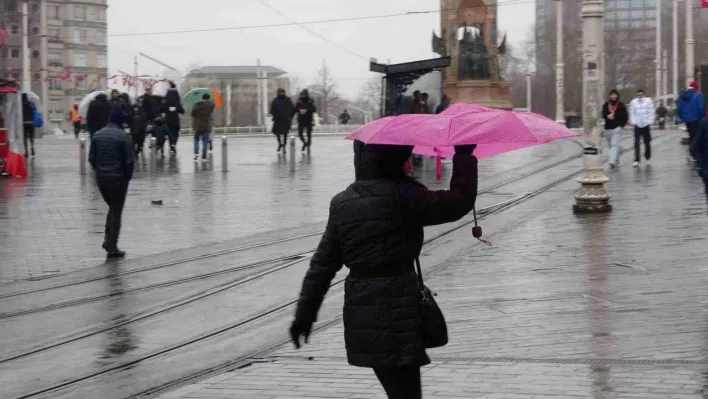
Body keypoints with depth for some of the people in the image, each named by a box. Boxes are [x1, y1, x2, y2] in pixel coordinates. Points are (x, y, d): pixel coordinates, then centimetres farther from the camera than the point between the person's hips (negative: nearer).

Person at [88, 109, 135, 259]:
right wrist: (127, 176, 2)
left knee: (112, 208, 22)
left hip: (101, 178, 5)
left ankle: (108, 241, 13)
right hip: (118, 178, -5)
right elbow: (129, 160, -13)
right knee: (117, 212, 3)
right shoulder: (123, 136, -11)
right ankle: (112, 247, 1)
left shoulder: (97, 135, 6)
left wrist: (100, 171, 15)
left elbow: (91, 158, 6)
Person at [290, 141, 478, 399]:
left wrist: (305, 311, 13)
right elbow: (460, 201, -13)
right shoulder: (401, 197, -14)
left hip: (359, 309, 8)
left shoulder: (342, 204, 6)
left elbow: (323, 263, 9)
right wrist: (464, 155, -2)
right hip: (395, 309, -8)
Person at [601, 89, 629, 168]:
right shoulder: (606, 105, 8)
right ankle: (616, 161, 30)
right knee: (611, 145, 13)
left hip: (617, 128, -5)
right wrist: (607, 116, -15)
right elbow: (603, 114, 6)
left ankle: (613, 161, -26)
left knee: (615, 144, -17)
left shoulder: (621, 105, -1)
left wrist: (622, 125, -6)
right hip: (608, 128, 5)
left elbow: (625, 116, 2)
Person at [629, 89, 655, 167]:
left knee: (647, 142, 11)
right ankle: (637, 160, -10)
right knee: (637, 143, -8)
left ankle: (648, 158, 26)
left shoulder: (648, 101, 1)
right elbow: (632, 113, 5)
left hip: (646, 125, 0)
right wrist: (633, 122, -5)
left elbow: (651, 112, 0)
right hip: (637, 125, 0)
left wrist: (650, 122, -7)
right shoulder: (633, 102, 3)